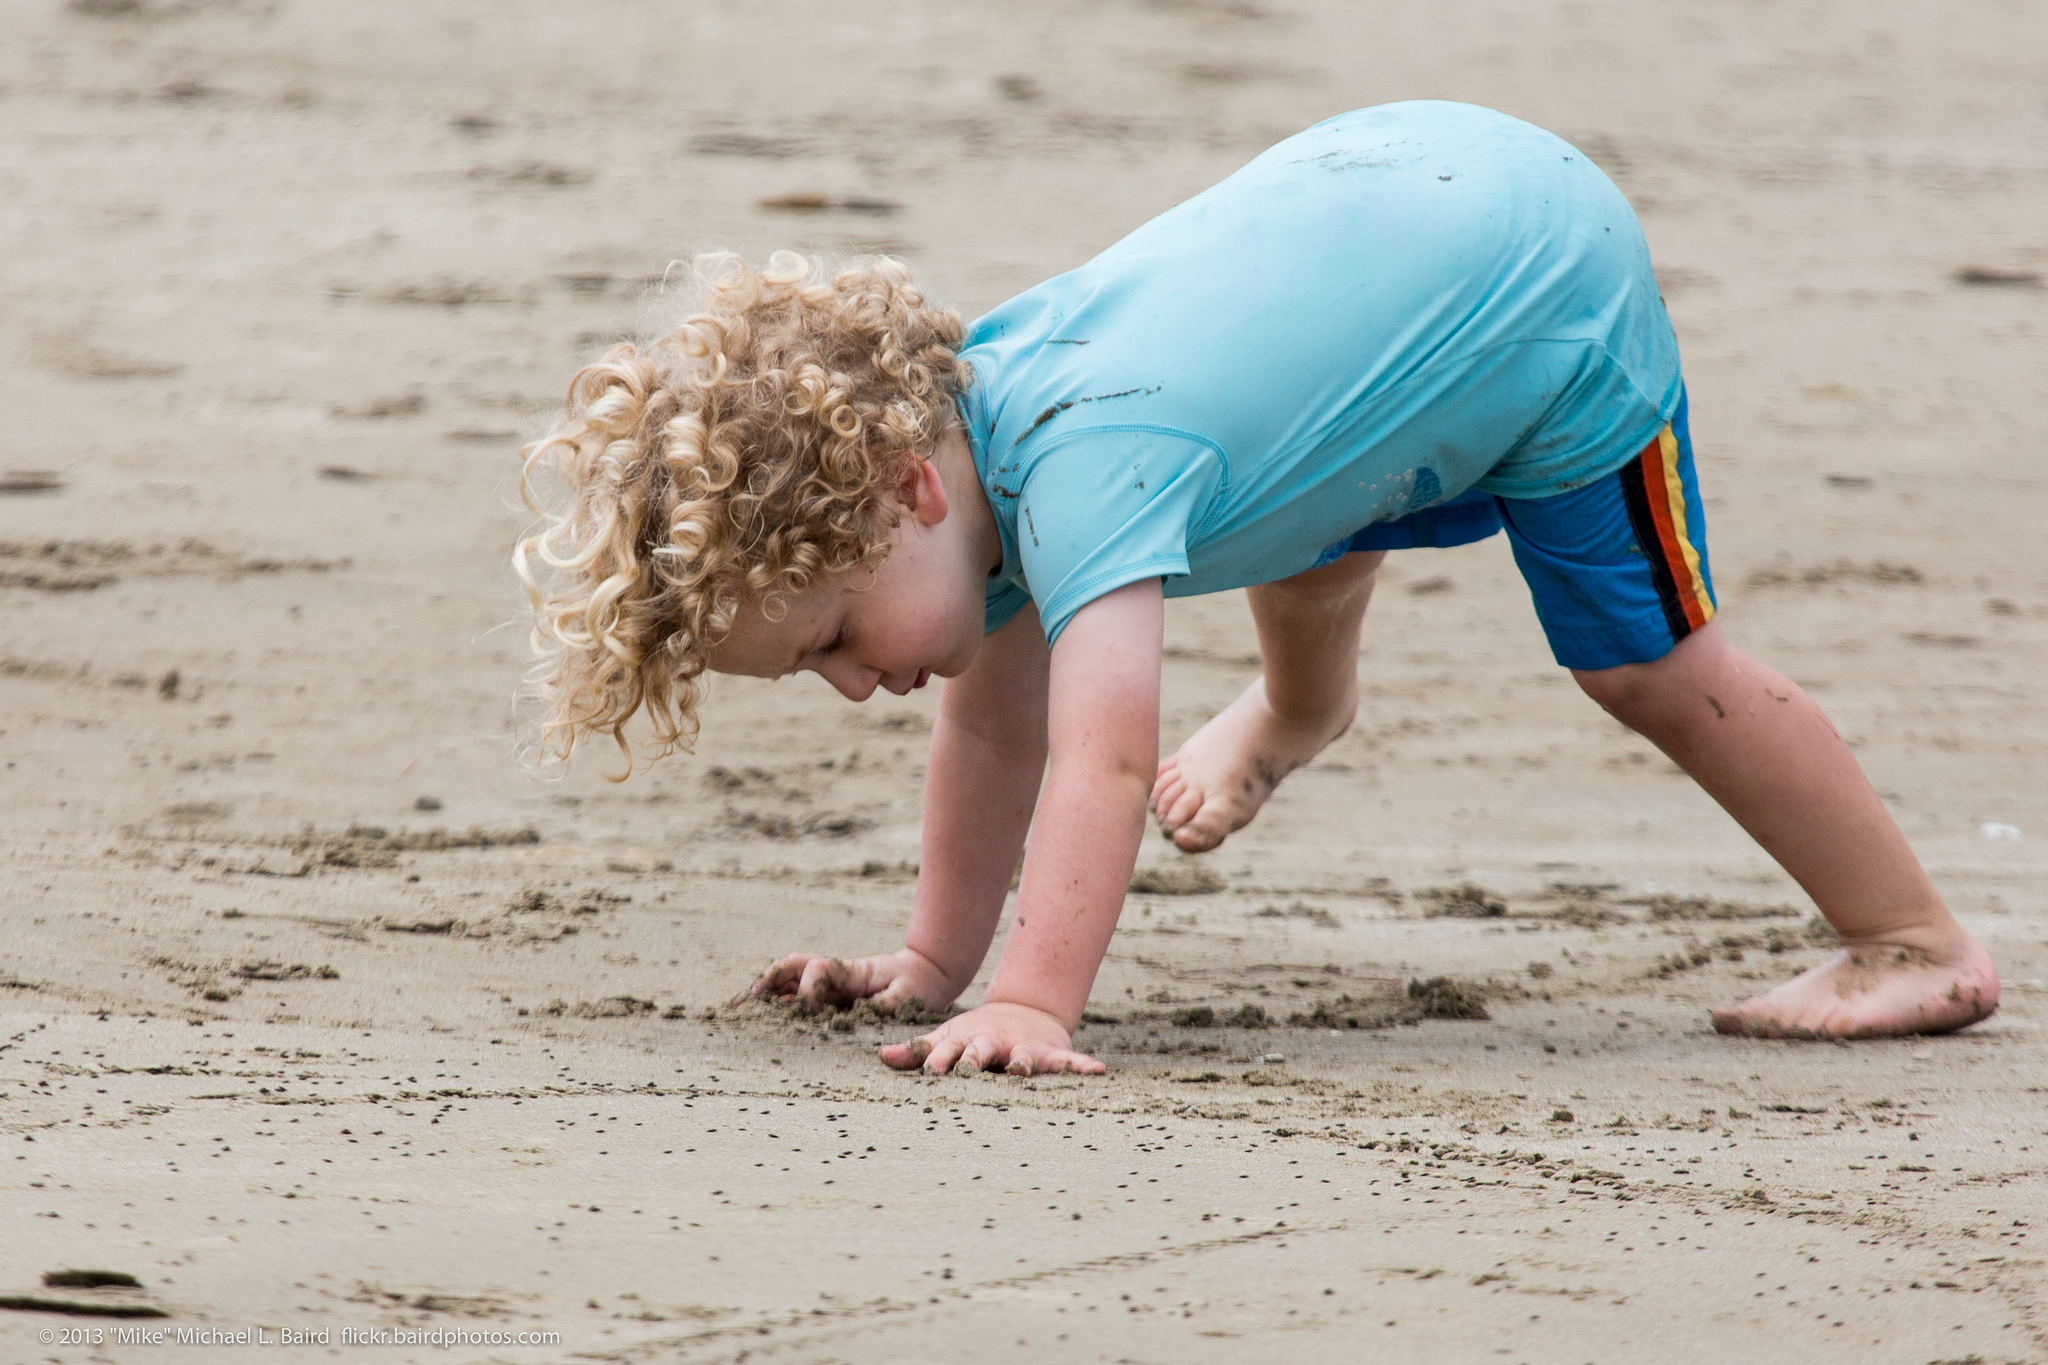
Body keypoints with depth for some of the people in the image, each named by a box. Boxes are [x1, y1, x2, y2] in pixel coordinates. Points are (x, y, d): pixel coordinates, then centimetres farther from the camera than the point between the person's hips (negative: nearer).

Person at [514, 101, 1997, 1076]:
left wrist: (1029, 1004, -55)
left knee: (1653, 664, -1)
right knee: (1300, 553, 32)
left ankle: (1920, 944, 15)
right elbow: (996, 721, 0)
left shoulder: (1080, 464, -38)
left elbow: (1105, 757, -49)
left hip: (1555, 275, -9)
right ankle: (1300, 711, 67)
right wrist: (933, 962, -1)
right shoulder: (953, 403, -12)